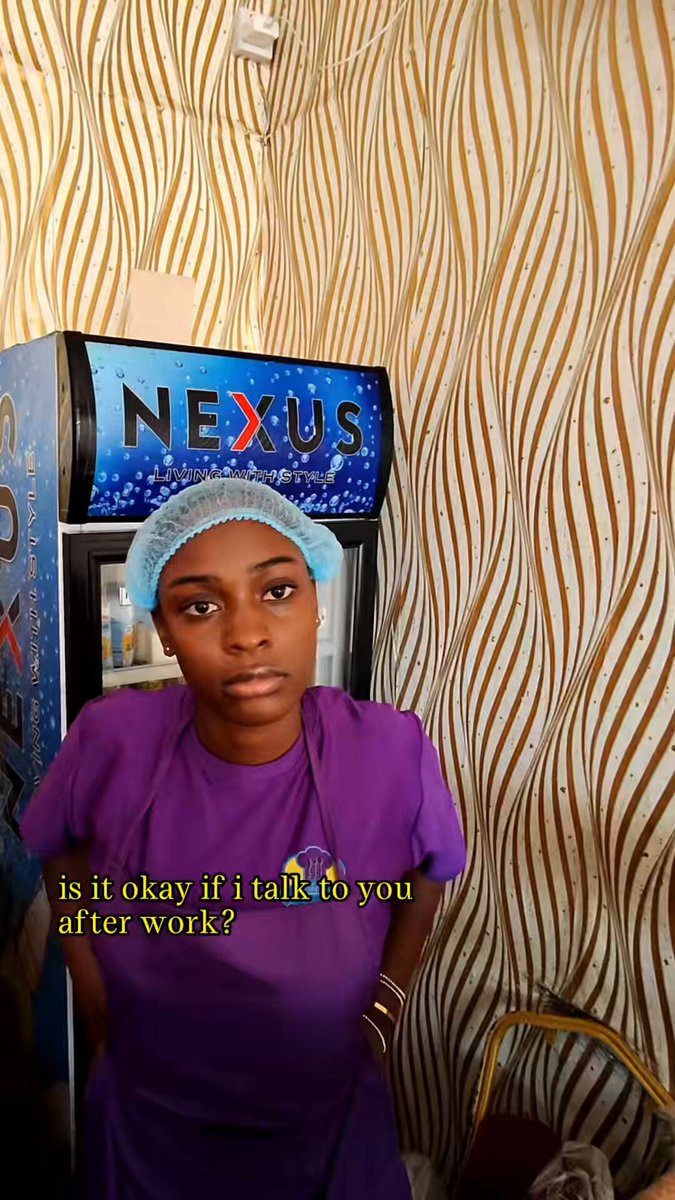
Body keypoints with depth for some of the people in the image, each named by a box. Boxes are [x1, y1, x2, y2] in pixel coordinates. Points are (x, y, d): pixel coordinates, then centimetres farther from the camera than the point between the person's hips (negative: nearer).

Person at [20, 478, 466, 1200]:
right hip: (146, 1126, 1)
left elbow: (423, 881, -4)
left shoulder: (394, 753, -26)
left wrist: (380, 1013, 0)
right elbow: (67, 867, -2)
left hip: (326, 1127, 0)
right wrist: (104, 1031, 1)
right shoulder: (110, 742, -24)